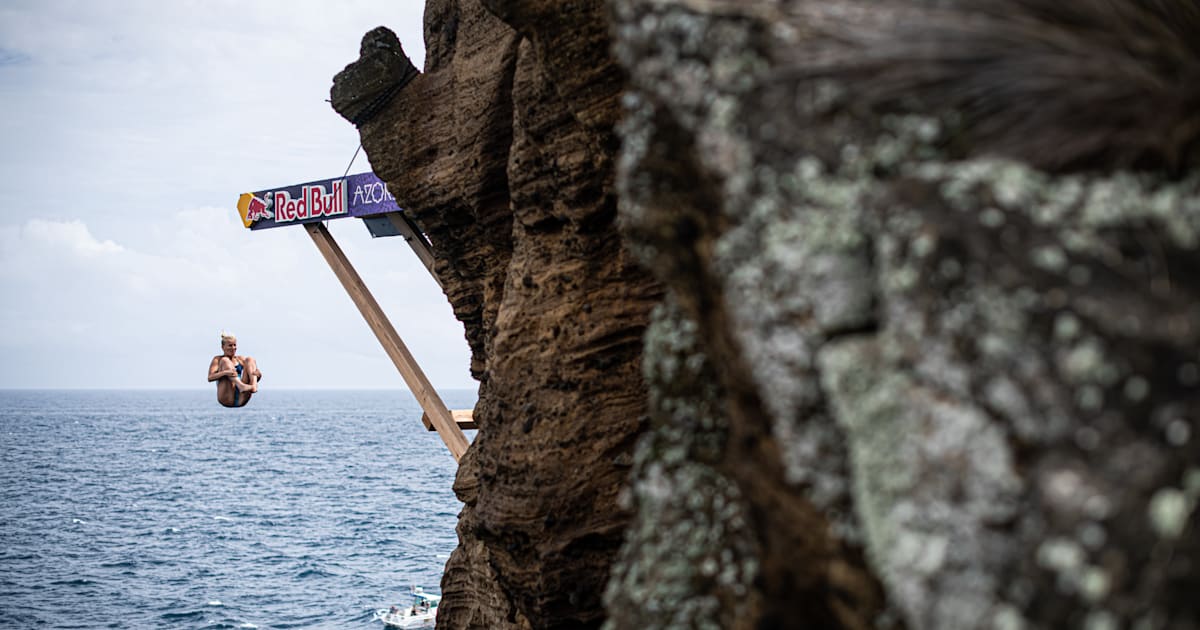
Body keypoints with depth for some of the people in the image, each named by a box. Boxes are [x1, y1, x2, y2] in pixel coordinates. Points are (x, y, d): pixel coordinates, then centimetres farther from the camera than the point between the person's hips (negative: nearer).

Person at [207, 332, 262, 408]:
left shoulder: (240, 359, 20)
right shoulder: (218, 359, 11)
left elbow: (258, 373, 12)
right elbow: (210, 378, -6)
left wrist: (258, 374, -14)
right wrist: (225, 372, -25)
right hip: (226, 399, -3)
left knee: (250, 359, -2)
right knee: (225, 361, -14)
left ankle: (254, 385, -31)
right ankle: (241, 386, -40)